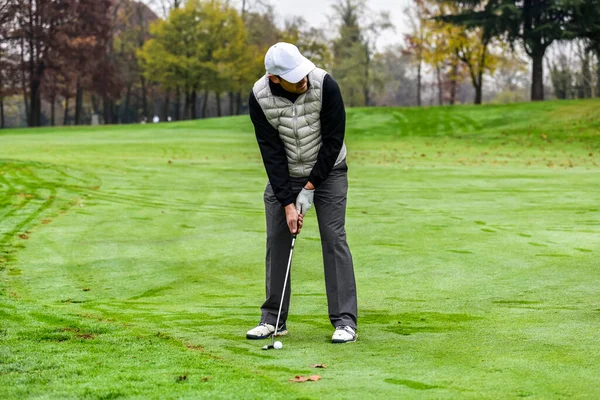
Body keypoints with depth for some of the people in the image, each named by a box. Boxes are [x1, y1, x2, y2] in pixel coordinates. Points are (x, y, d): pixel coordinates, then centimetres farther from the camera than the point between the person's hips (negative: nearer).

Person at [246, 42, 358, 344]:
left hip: (327, 171, -2)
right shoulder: (259, 97, -20)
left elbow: (334, 140, -19)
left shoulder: (325, 85, -26)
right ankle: (273, 319, 13)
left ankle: (345, 321, -6)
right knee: (277, 241, 2)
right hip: (283, 174, 2)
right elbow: (271, 152, -18)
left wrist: (311, 186, -17)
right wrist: (288, 203, -21)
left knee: (334, 239, -9)